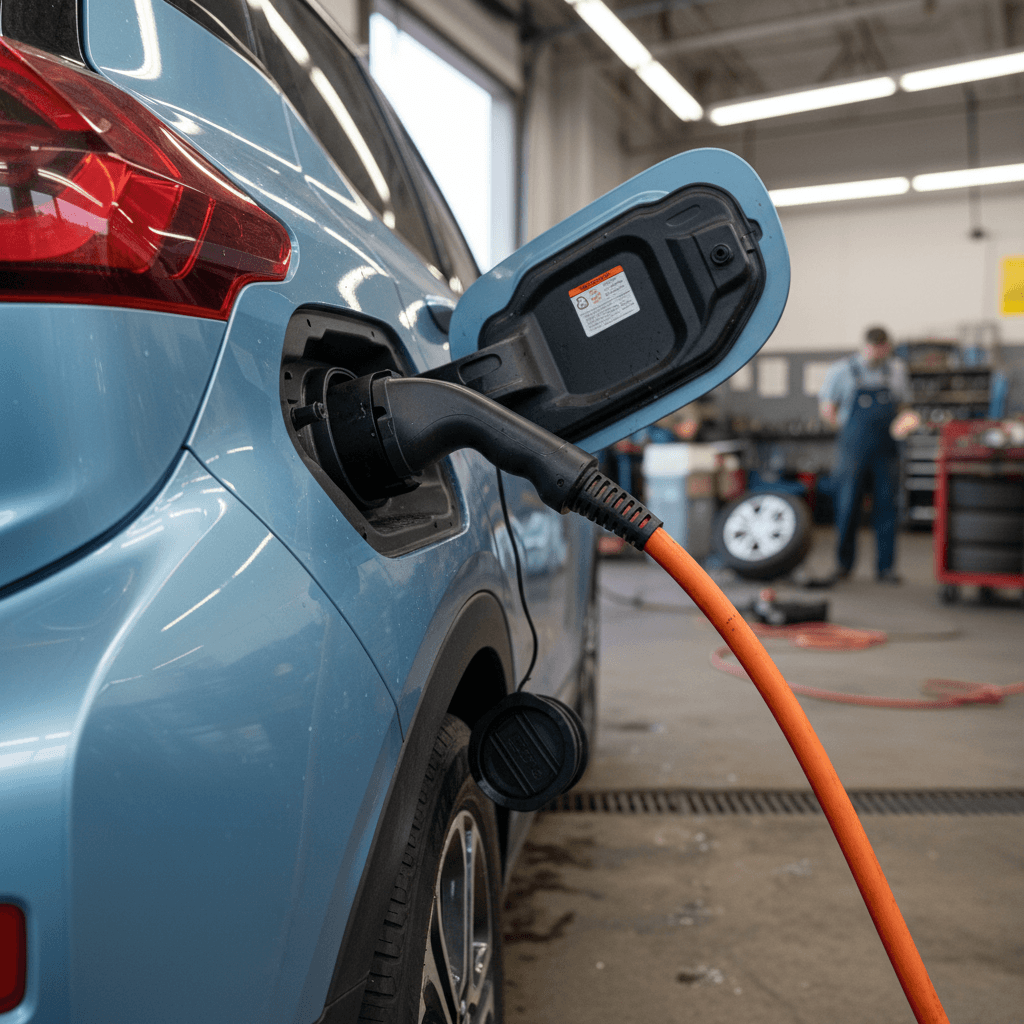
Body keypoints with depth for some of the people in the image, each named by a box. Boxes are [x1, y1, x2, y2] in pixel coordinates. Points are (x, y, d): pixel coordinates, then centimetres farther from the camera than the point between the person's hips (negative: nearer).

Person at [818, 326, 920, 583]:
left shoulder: (896, 370, 9)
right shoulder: (842, 371, 0)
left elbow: (902, 403, 18)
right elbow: (827, 410, 4)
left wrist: (904, 421, -2)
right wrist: (849, 427, -5)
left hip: (886, 451, 3)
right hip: (853, 451, -2)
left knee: (887, 508, 2)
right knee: (847, 507, 2)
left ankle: (886, 567, 10)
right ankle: (844, 563, 18)